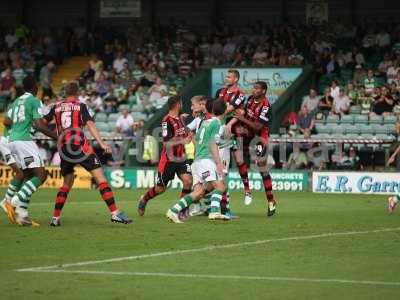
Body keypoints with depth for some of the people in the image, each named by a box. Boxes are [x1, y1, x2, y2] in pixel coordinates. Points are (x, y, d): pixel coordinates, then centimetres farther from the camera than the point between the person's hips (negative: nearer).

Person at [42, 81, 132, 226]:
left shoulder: (56, 107, 12)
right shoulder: (80, 106, 2)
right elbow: (89, 124, -10)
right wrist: (102, 143, -15)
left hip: (64, 149, 4)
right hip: (80, 146, -4)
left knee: (67, 183, 20)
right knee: (100, 177, -4)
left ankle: (55, 218, 15)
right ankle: (115, 213, -14)